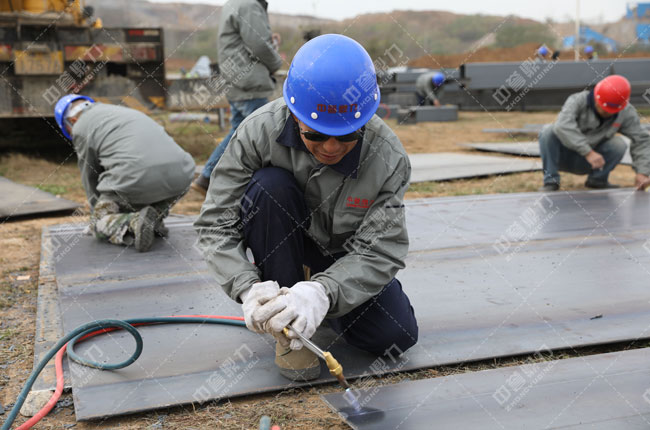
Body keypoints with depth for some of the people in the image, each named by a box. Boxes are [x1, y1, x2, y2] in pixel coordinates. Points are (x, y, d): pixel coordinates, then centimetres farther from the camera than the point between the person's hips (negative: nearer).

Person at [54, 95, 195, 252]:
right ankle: (155, 219, 17)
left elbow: (90, 178, 20)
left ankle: (134, 223, -12)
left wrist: (98, 213, 35)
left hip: (136, 179, -5)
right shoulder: (123, 110, 35)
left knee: (99, 222, 18)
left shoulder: (81, 127, 14)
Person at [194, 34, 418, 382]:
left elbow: (380, 251, -27)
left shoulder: (388, 159, -26)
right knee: (268, 187, -33)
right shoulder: (260, 131, -28)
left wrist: (322, 293, -46)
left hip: (347, 255, 1)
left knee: (397, 338, -18)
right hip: (282, 241, 0)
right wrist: (249, 288, -41)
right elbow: (215, 224, -24)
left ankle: (311, 297, 15)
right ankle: (286, 332, -20)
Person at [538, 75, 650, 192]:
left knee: (619, 145, -22)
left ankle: (597, 179, 2)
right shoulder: (578, 100, -22)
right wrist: (588, 152, -45)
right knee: (548, 131, -29)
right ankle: (551, 181, -17)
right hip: (563, 157, -2)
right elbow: (563, 125, -39)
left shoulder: (626, 113, -10)